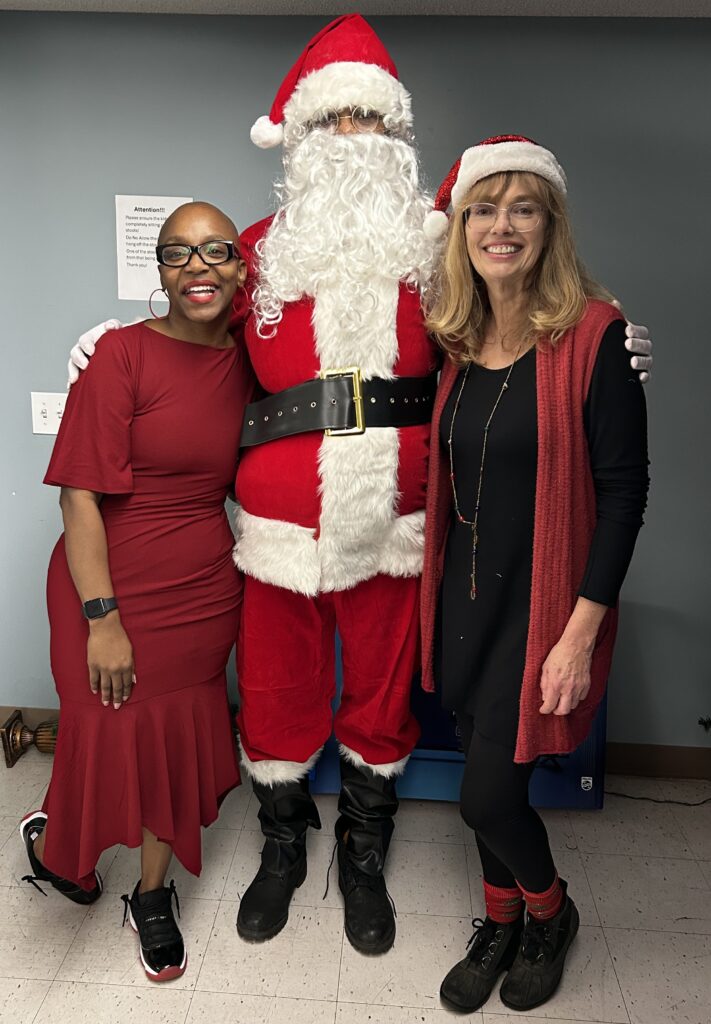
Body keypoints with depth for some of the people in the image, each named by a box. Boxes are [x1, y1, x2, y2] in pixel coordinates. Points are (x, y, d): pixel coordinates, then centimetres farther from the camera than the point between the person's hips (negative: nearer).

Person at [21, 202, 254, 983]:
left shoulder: (245, 363, 2)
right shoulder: (122, 353, -13)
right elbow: (81, 495, -16)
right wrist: (102, 618, -18)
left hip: (205, 590, 5)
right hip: (115, 588, -4)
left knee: (183, 739, 13)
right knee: (112, 737, 7)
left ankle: (152, 897, 38)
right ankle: (51, 841, 44)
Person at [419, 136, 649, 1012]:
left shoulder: (594, 334, -13)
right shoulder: (455, 340, 4)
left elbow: (622, 491, -13)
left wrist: (581, 633, -16)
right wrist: (438, 590, 4)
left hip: (541, 603, -5)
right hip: (464, 595, 5)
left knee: (488, 795, 0)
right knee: (487, 777, 17)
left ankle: (550, 912, 36)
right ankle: (501, 923, 45)